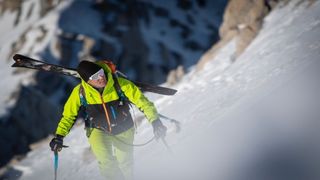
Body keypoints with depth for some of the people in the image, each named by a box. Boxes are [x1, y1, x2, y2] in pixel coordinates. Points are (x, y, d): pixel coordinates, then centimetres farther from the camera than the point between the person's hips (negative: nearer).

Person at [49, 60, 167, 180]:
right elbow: (68, 115, -5)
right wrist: (59, 136, -11)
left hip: (123, 130, 0)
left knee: (125, 165, 12)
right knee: (107, 163, -22)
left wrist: (155, 121, -28)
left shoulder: (120, 84, -27)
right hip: (98, 131, 0)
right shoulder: (80, 92, -21)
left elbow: (141, 101, -20)